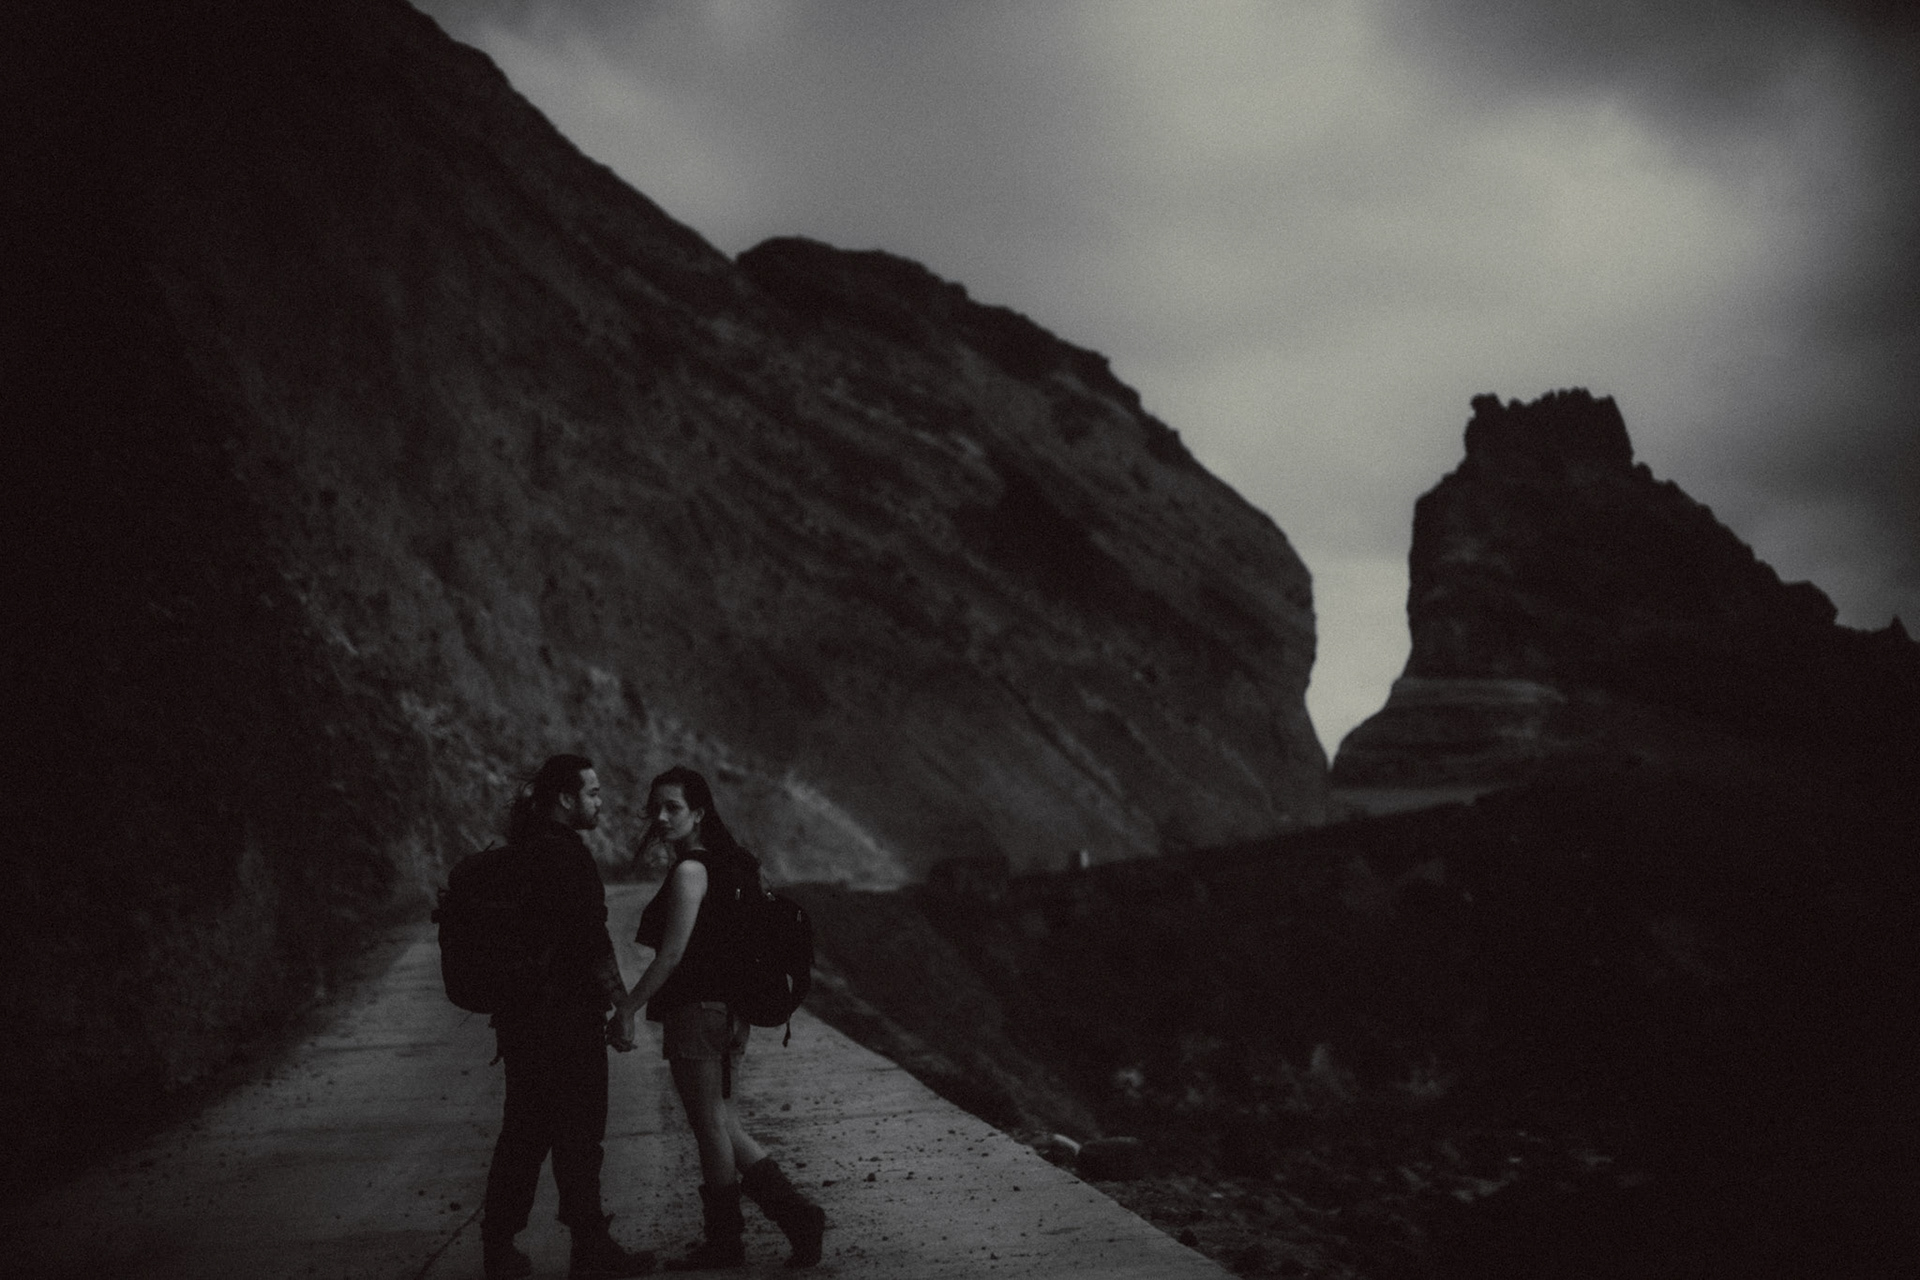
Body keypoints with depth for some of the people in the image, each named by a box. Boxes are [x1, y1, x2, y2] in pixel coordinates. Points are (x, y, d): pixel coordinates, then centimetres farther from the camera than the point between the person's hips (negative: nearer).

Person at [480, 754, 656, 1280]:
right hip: (566, 1017, -9)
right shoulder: (565, 853, -17)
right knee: (578, 1134, 1)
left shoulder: (519, 852, 11)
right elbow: (589, 937, -18)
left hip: (519, 1015, 9)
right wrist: (620, 1003, -10)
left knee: (523, 1132, 14)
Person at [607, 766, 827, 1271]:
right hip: (726, 1012, 9)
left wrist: (626, 1009, -13)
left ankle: (724, 1239, 15)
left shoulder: (690, 871, -16)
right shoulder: (726, 865, 12)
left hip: (697, 1011, -9)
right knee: (722, 1127, 16)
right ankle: (797, 1213, 13)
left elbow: (672, 954, -18)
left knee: (711, 1126, 3)